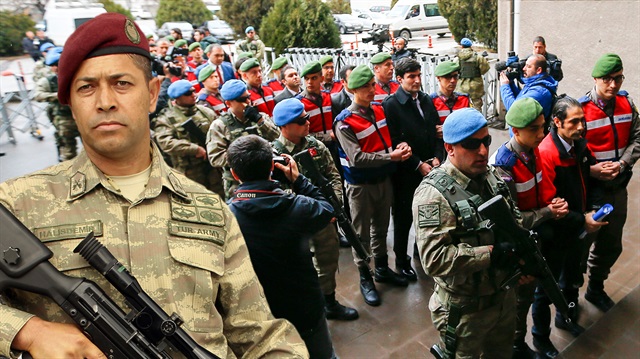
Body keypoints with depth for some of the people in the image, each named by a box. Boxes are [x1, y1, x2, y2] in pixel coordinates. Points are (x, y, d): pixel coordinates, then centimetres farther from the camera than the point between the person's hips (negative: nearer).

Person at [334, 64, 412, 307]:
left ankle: (382, 269, 38)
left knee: (381, 228, 20)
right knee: (362, 234, 7)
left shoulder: (379, 110, 3)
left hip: (383, 179, 6)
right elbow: (356, 158, -25)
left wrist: (400, 146, -9)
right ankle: (365, 279, 23)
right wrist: (391, 157, -26)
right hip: (360, 185, -6)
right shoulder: (344, 122, -18)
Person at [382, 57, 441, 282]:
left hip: (429, 168, 5)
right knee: (403, 217, 7)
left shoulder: (426, 101, 9)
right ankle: (401, 260, 25)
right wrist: (419, 165, -15)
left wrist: (437, 158, -2)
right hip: (406, 172, -5)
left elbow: (437, 131, 12)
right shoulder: (391, 105, -10)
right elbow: (395, 143, -14)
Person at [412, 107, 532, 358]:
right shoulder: (434, 193, -25)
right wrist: (491, 254, -29)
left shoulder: (491, 175, 0)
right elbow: (434, 259, -33)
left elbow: (513, 220, 12)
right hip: (465, 311, -7)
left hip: (505, 295, 7)